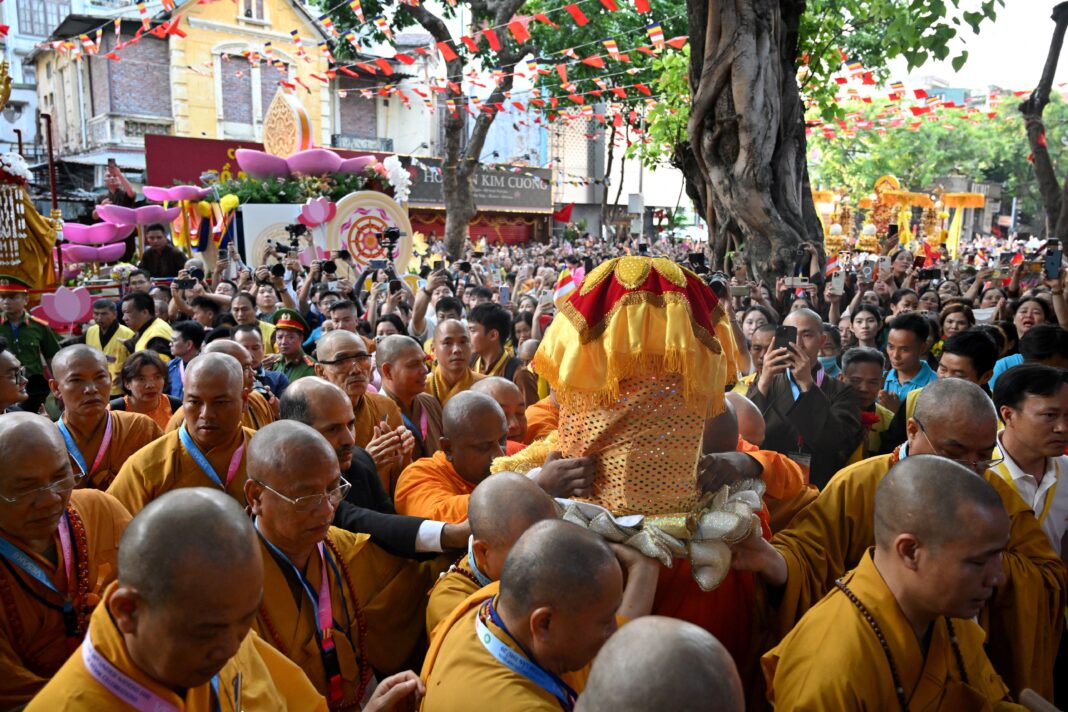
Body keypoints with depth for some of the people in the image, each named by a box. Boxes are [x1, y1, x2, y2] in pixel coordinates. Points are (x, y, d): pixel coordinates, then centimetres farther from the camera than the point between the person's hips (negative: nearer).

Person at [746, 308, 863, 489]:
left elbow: (838, 444, -9)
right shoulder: (763, 386, 11)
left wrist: (807, 384, -12)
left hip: (822, 489, 0)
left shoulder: (841, 392, 7)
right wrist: (764, 382, -12)